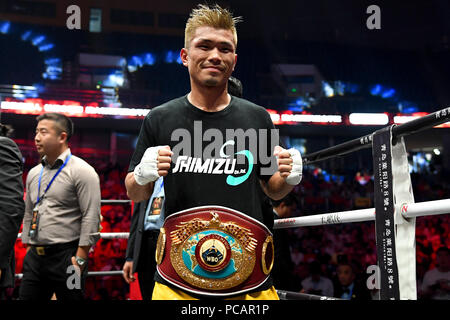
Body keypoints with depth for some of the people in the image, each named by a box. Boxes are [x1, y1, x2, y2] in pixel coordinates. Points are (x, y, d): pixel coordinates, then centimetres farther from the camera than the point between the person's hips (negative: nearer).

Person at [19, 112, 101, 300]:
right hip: (35, 257, 7)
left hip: (65, 257, -6)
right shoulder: (33, 173, 14)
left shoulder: (82, 171, -8)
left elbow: (91, 218, -13)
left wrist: (80, 260, -16)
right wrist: (29, 250, 15)